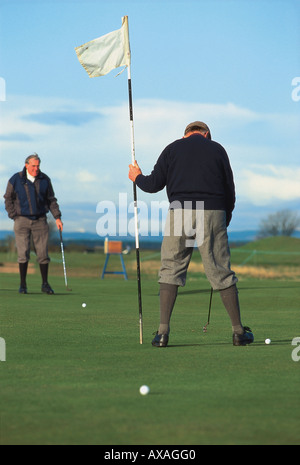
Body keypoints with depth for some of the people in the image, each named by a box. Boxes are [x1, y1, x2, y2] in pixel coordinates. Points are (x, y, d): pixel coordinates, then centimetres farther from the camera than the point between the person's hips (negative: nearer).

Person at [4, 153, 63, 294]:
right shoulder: (16, 180, -1)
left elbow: (51, 200, 13)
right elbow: (8, 199, 7)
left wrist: (57, 217, 4)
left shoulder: (44, 180, 5)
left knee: (43, 253, 0)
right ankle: (23, 285, 2)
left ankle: (45, 284, 10)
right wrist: (14, 216, -2)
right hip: (22, 220, -2)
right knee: (23, 253, -7)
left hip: (40, 220, 2)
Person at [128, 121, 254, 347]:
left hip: (180, 214, 0)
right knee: (222, 272, 5)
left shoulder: (173, 148, 12)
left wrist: (137, 178, 28)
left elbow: (154, 184, 7)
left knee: (171, 270, 6)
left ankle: (163, 331, -4)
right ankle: (239, 331, 9)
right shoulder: (217, 149, 14)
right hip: (212, 213, 0)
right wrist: (225, 220, 24)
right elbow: (230, 190, 12)